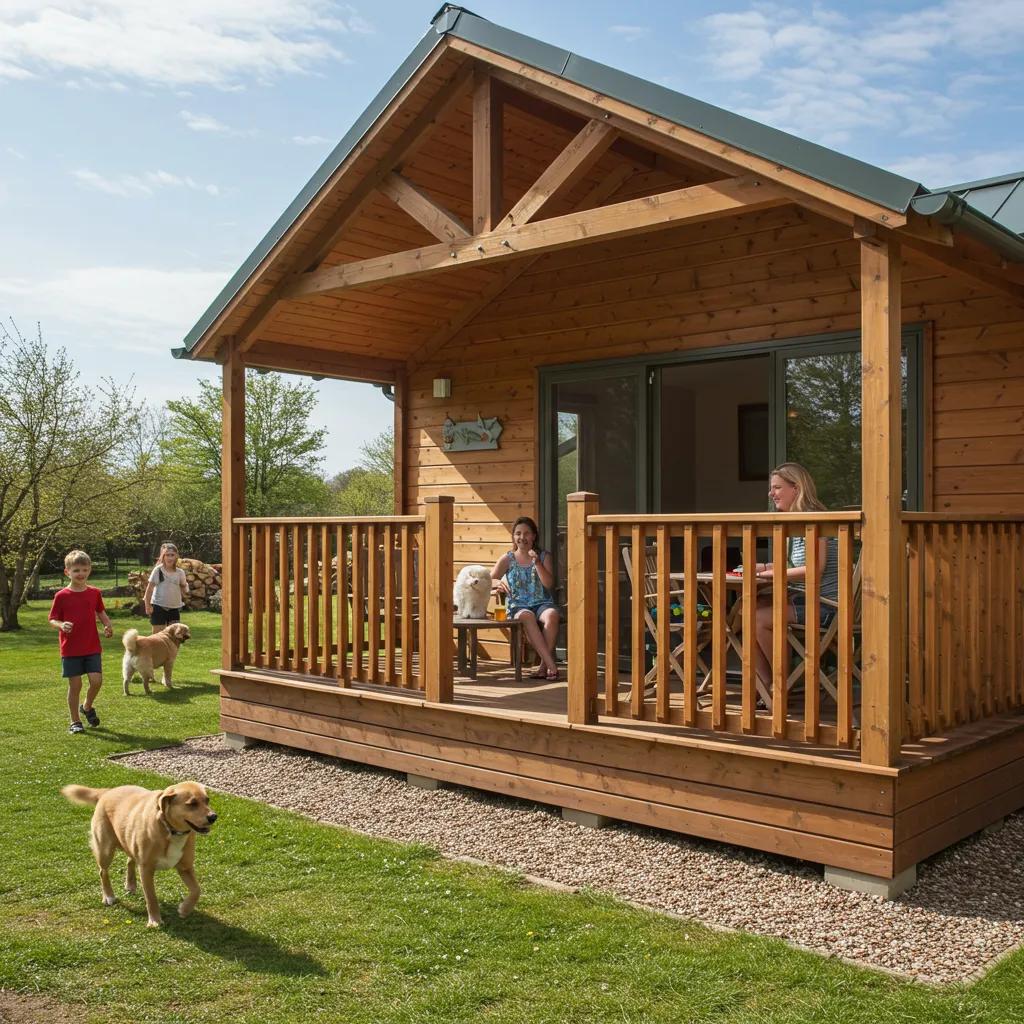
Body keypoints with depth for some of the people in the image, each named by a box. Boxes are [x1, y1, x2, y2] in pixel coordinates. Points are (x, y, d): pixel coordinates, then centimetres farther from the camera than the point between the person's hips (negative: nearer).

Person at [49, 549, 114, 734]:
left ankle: (87, 707, 23)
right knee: (75, 685, 2)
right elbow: (52, 619, -1)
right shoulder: (61, 596, -5)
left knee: (96, 680, -7)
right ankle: (75, 721, 16)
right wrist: (61, 625, -23)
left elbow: (100, 612, 17)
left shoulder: (94, 593, 3)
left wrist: (108, 626, -1)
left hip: (93, 648, 2)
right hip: (70, 649, -2)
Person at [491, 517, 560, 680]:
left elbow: (549, 584, 0)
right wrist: (497, 583, -18)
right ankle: (551, 665, -40)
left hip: (542, 603, 1)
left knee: (552, 616, -36)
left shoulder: (544, 556, 12)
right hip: (518, 606, -1)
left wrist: (537, 563, -13)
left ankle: (544, 665, -28)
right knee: (527, 617, -38)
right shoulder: (507, 559, 11)